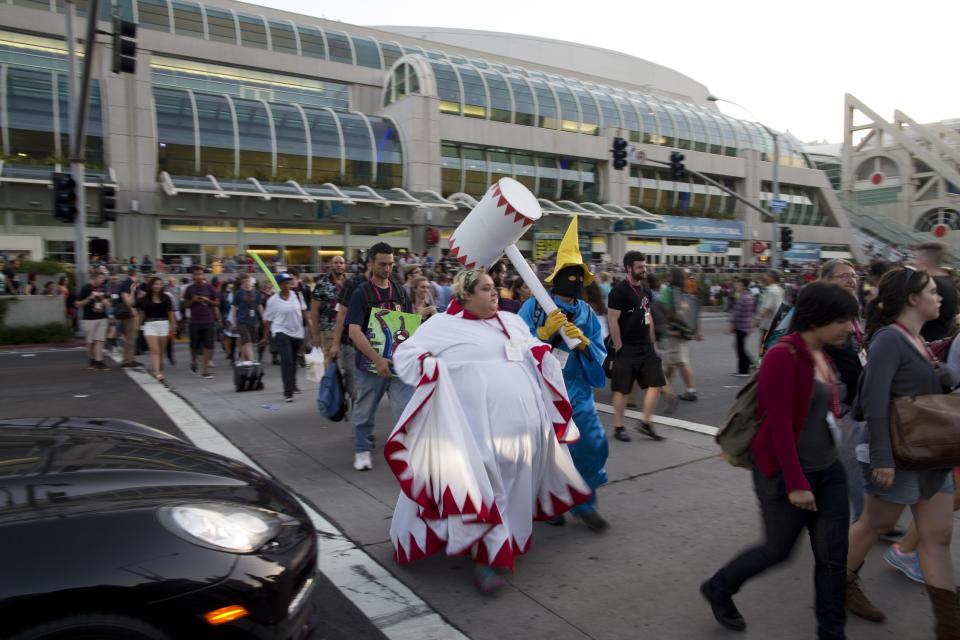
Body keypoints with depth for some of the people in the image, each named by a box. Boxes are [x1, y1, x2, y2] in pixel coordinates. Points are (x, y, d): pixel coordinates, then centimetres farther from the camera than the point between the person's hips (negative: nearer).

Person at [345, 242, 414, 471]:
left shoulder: (400, 291, 7)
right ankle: (362, 450, 31)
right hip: (370, 364, -2)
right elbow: (354, 332, -14)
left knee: (406, 408, -5)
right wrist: (378, 360, -21)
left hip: (398, 362, 3)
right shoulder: (361, 293, -6)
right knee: (365, 410, 12)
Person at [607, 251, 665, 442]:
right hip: (627, 349, -7)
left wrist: (651, 340, 14)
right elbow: (612, 320, -16)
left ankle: (645, 423, 15)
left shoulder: (645, 289, 12)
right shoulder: (619, 291, -13)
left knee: (656, 383, 3)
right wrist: (619, 347, -17)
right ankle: (618, 427, 15)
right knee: (622, 389, 2)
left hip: (646, 348, 8)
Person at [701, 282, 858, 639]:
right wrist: (796, 483, -23)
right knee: (778, 549, 9)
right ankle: (718, 589, 34)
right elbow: (779, 425, -23)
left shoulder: (822, 356, 6)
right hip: (785, 473, -7)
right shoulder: (784, 356, -21)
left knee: (833, 555, 9)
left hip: (829, 470, 8)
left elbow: (825, 412, 12)